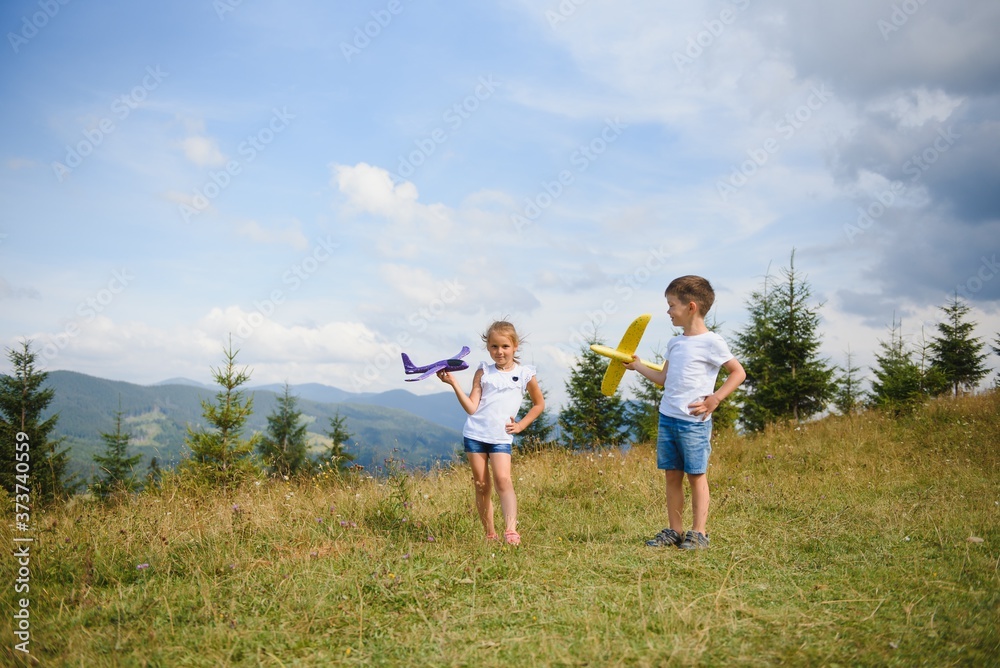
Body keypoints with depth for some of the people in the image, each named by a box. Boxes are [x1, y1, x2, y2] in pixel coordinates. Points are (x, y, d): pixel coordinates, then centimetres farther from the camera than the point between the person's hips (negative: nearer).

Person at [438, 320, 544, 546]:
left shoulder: (524, 374, 4)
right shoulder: (483, 372, 5)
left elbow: (539, 403, 17)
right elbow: (472, 407, -3)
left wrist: (521, 425, 6)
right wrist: (454, 383, -11)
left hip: (501, 437, -1)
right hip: (474, 434, 2)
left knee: (503, 480, -19)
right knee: (481, 485, 4)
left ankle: (511, 530, -22)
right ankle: (490, 534, 14)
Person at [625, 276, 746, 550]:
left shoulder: (711, 342, -8)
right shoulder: (675, 343, 12)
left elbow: (738, 373, -5)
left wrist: (715, 399, -13)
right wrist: (638, 366, 17)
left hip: (694, 422, -7)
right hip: (667, 418, 7)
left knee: (696, 475, 1)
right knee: (672, 475, 9)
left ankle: (699, 532, 9)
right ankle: (674, 530, 17)